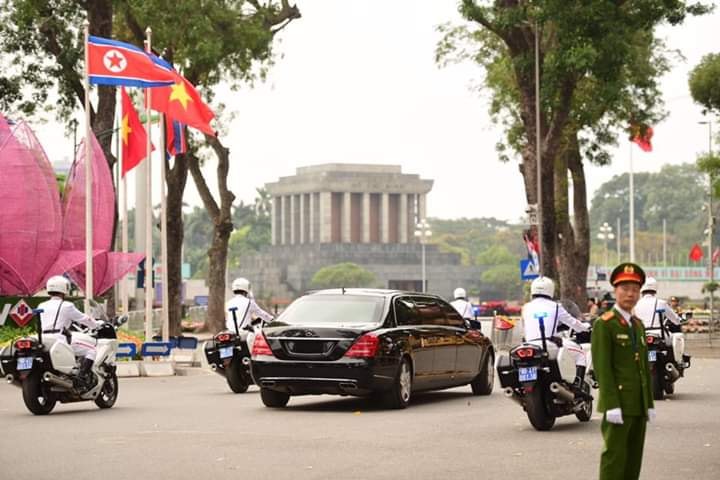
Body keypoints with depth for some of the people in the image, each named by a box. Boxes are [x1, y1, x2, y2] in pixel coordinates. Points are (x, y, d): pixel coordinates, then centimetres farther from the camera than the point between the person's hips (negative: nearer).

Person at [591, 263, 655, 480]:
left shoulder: (638, 325, 17)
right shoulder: (604, 325, -7)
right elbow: (602, 368, -14)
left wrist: (650, 404, 14)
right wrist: (612, 405, -20)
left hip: (638, 405, 8)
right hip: (618, 404, -7)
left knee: (634, 457, 8)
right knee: (615, 456, -8)